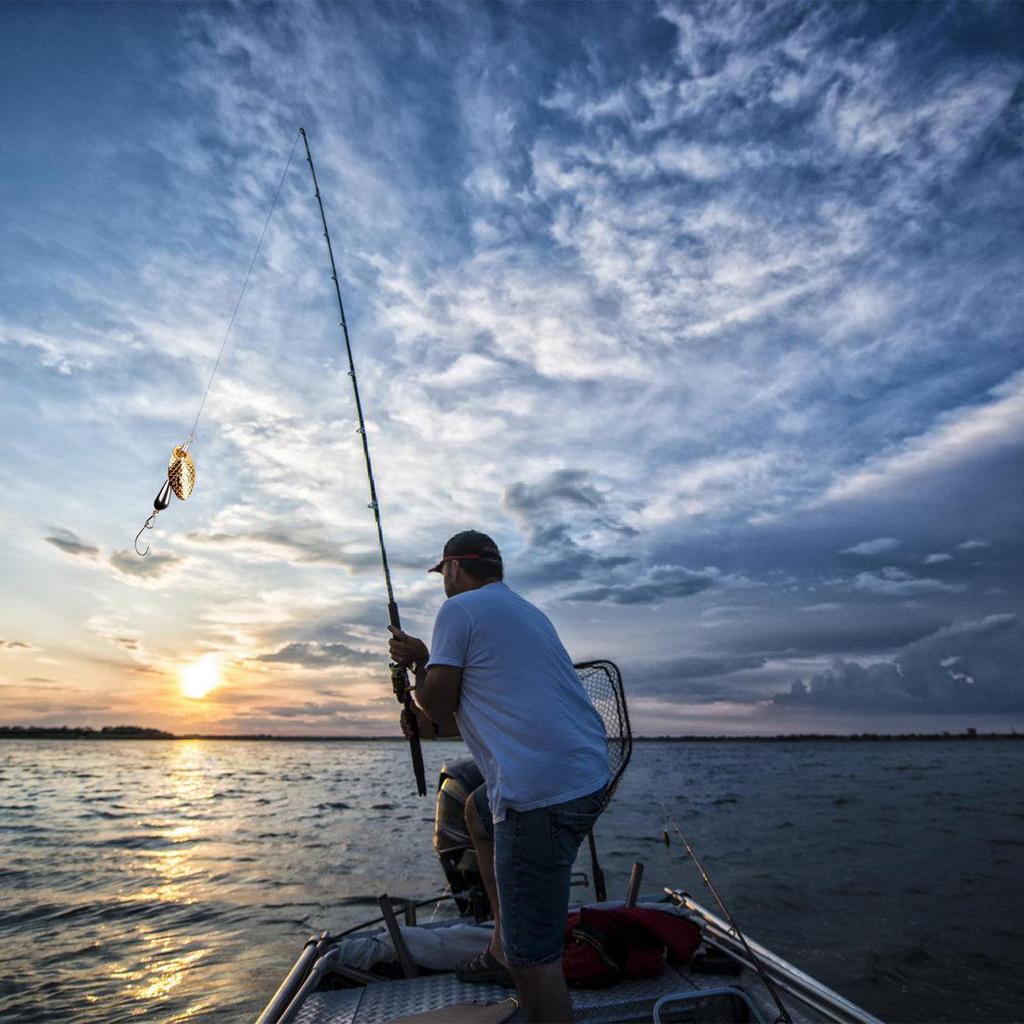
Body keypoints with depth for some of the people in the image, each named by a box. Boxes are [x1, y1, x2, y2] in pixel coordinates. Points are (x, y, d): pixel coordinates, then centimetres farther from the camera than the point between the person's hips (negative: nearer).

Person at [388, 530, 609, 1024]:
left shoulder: (459, 610, -4)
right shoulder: (529, 612, 22)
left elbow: (436, 706, 0)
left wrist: (418, 662, 17)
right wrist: (434, 722, 25)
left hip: (543, 790, -10)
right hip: (588, 773, 10)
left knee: (534, 960, -2)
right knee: (478, 812, 32)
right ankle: (501, 951, 36)